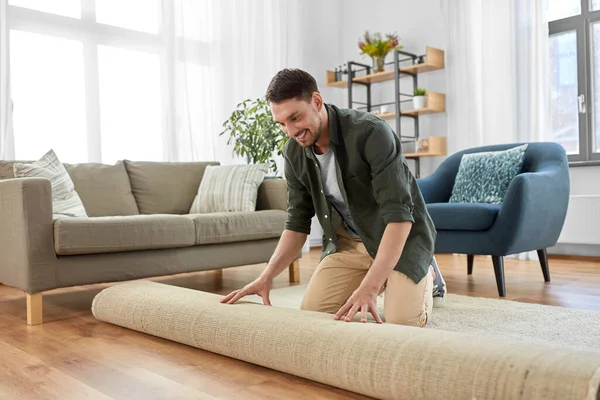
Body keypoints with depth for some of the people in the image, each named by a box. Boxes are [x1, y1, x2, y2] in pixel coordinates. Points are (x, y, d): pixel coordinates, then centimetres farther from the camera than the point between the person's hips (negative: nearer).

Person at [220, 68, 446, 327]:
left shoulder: (371, 133, -30)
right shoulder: (294, 154, -10)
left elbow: (399, 215, -34)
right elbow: (297, 223, -3)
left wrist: (368, 288, -41)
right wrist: (265, 277, -15)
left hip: (401, 235, -5)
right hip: (349, 240, 5)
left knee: (402, 322, -21)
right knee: (311, 311, -5)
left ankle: (426, 275, 14)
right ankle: (380, 280, 21)